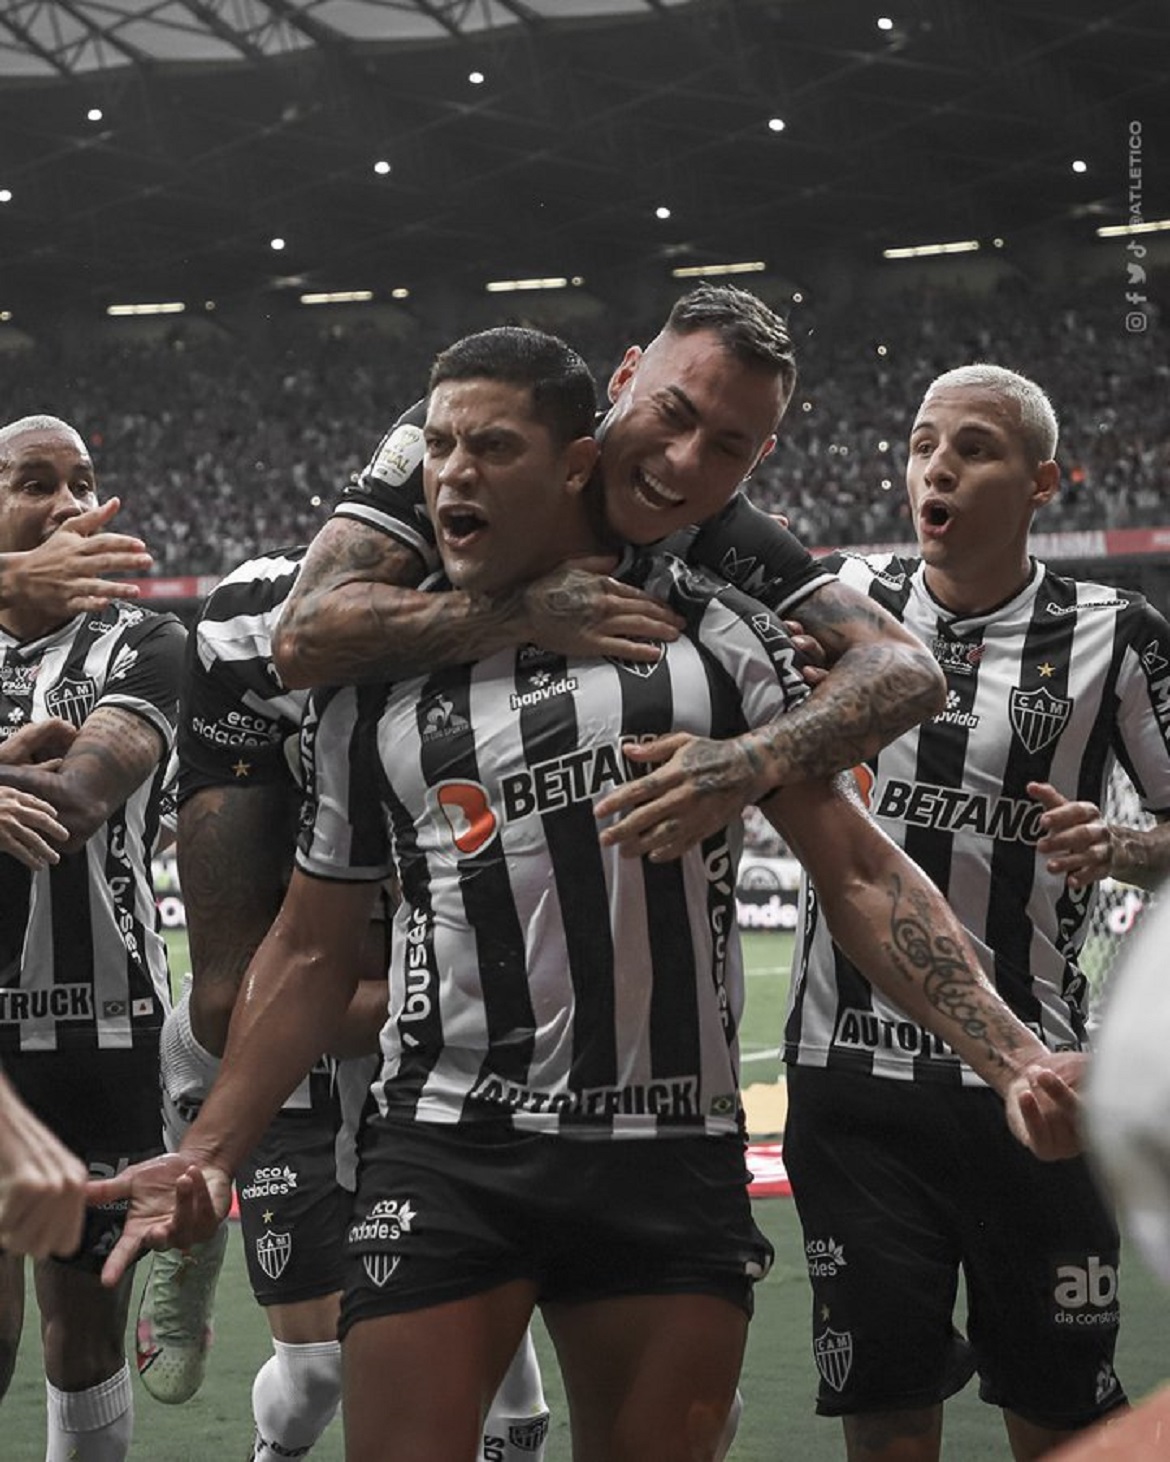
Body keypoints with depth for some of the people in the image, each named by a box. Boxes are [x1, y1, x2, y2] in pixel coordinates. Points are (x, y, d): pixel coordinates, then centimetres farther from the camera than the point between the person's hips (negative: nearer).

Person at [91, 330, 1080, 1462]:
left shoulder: (713, 633, 5)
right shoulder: (375, 680, 8)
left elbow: (856, 872, 3)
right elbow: (312, 951, 13)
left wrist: (1014, 1061, -9)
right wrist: (210, 1150, 1)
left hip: (675, 1156, 0)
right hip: (445, 1148, 0)